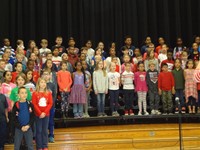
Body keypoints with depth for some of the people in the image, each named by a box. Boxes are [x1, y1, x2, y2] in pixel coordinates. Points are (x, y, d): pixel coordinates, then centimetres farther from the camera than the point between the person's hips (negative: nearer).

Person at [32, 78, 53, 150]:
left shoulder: (48, 93, 3)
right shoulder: (35, 93, -5)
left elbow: (50, 103, -1)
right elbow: (34, 104, -9)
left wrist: (45, 112, -12)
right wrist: (40, 113, -16)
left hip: (46, 114, 2)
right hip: (38, 115, -2)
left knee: (45, 131, 8)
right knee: (39, 131, 3)